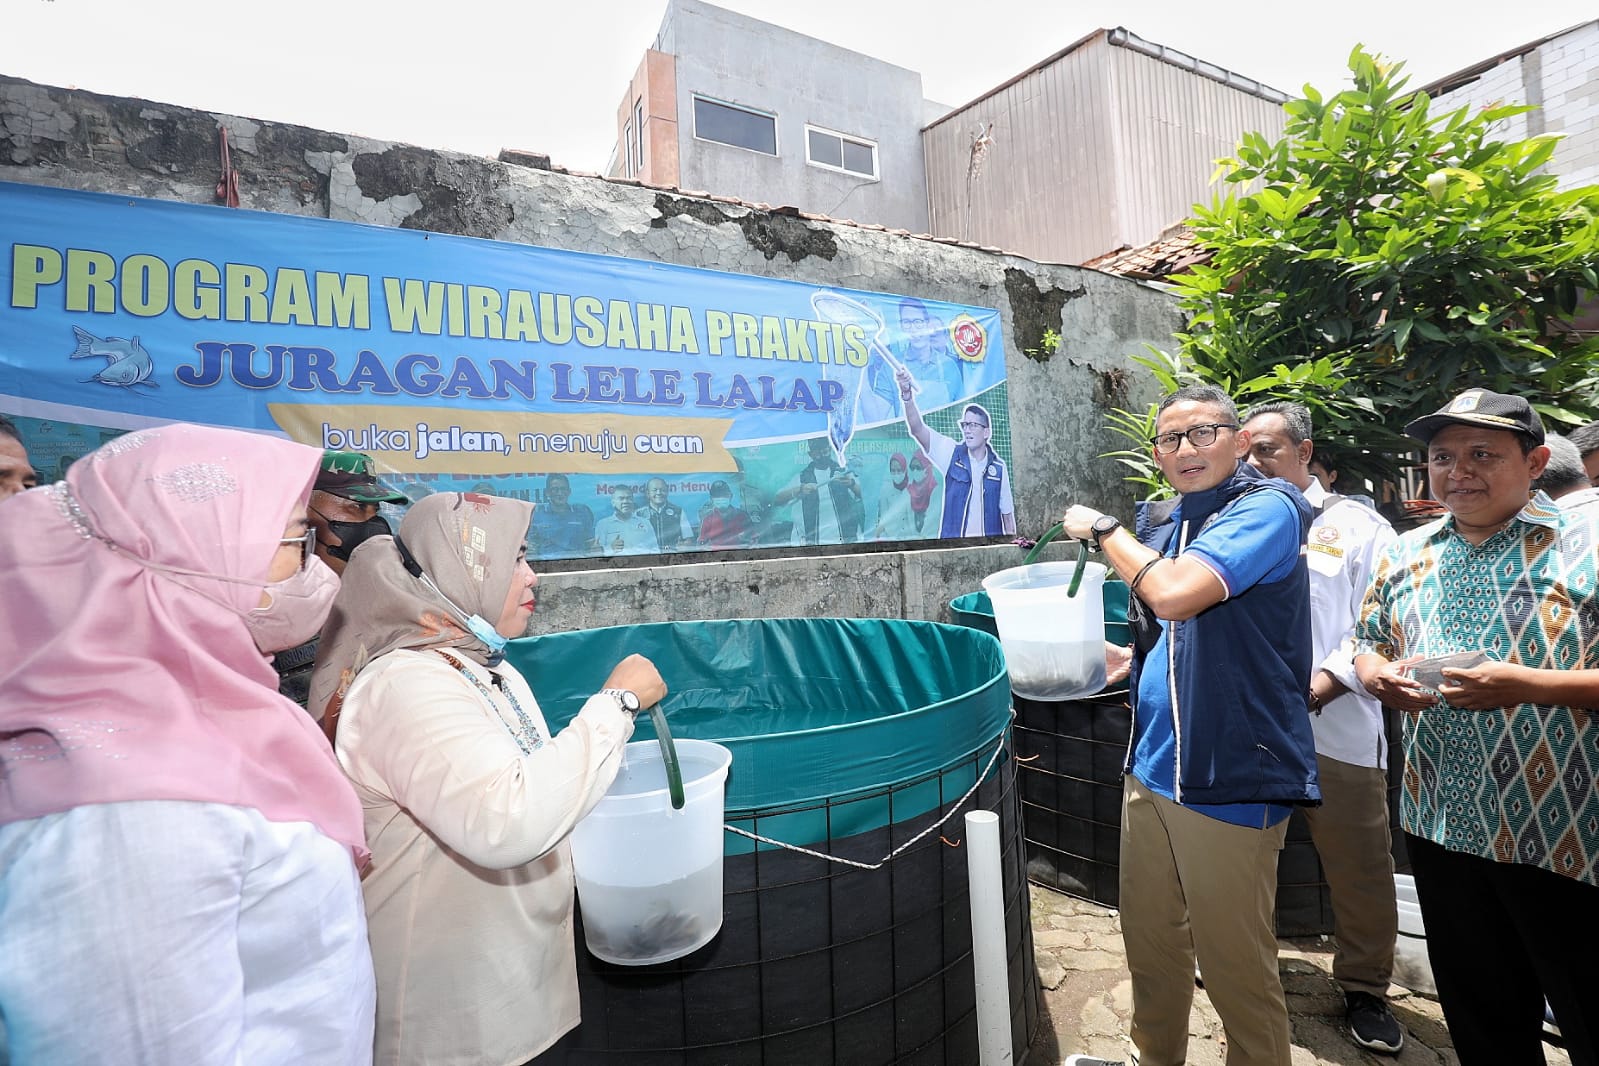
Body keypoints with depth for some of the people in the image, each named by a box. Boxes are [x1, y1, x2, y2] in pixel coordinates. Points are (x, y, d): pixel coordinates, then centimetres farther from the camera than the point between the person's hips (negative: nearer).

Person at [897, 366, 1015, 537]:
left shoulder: (998, 466, 2)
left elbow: (1007, 512, 8)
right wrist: (907, 395, -29)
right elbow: (918, 429, -15)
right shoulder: (952, 453, -2)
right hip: (952, 544, -1)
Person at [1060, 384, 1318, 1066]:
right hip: (1150, 768, 7)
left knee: (1237, 970, 10)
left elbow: (1177, 594, -29)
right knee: (1149, 946, 22)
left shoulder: (1266, 508, -12)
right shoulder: (1158, 523, 10)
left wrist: (1103, 529, -15)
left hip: (1228, 779, -7)